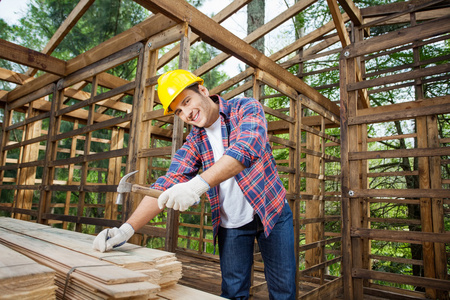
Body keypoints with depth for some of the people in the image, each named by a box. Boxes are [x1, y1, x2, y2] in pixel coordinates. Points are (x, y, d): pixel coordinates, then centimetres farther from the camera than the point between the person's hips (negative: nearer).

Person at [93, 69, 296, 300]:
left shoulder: (247, 108, -11)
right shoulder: (194, 142, -2)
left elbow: (247, 148, -31)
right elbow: (167, 183, -10)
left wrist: (199, 183, -43)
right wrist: (127, 228, -23)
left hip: (271, 212, -2)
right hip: (231, 224, 3)